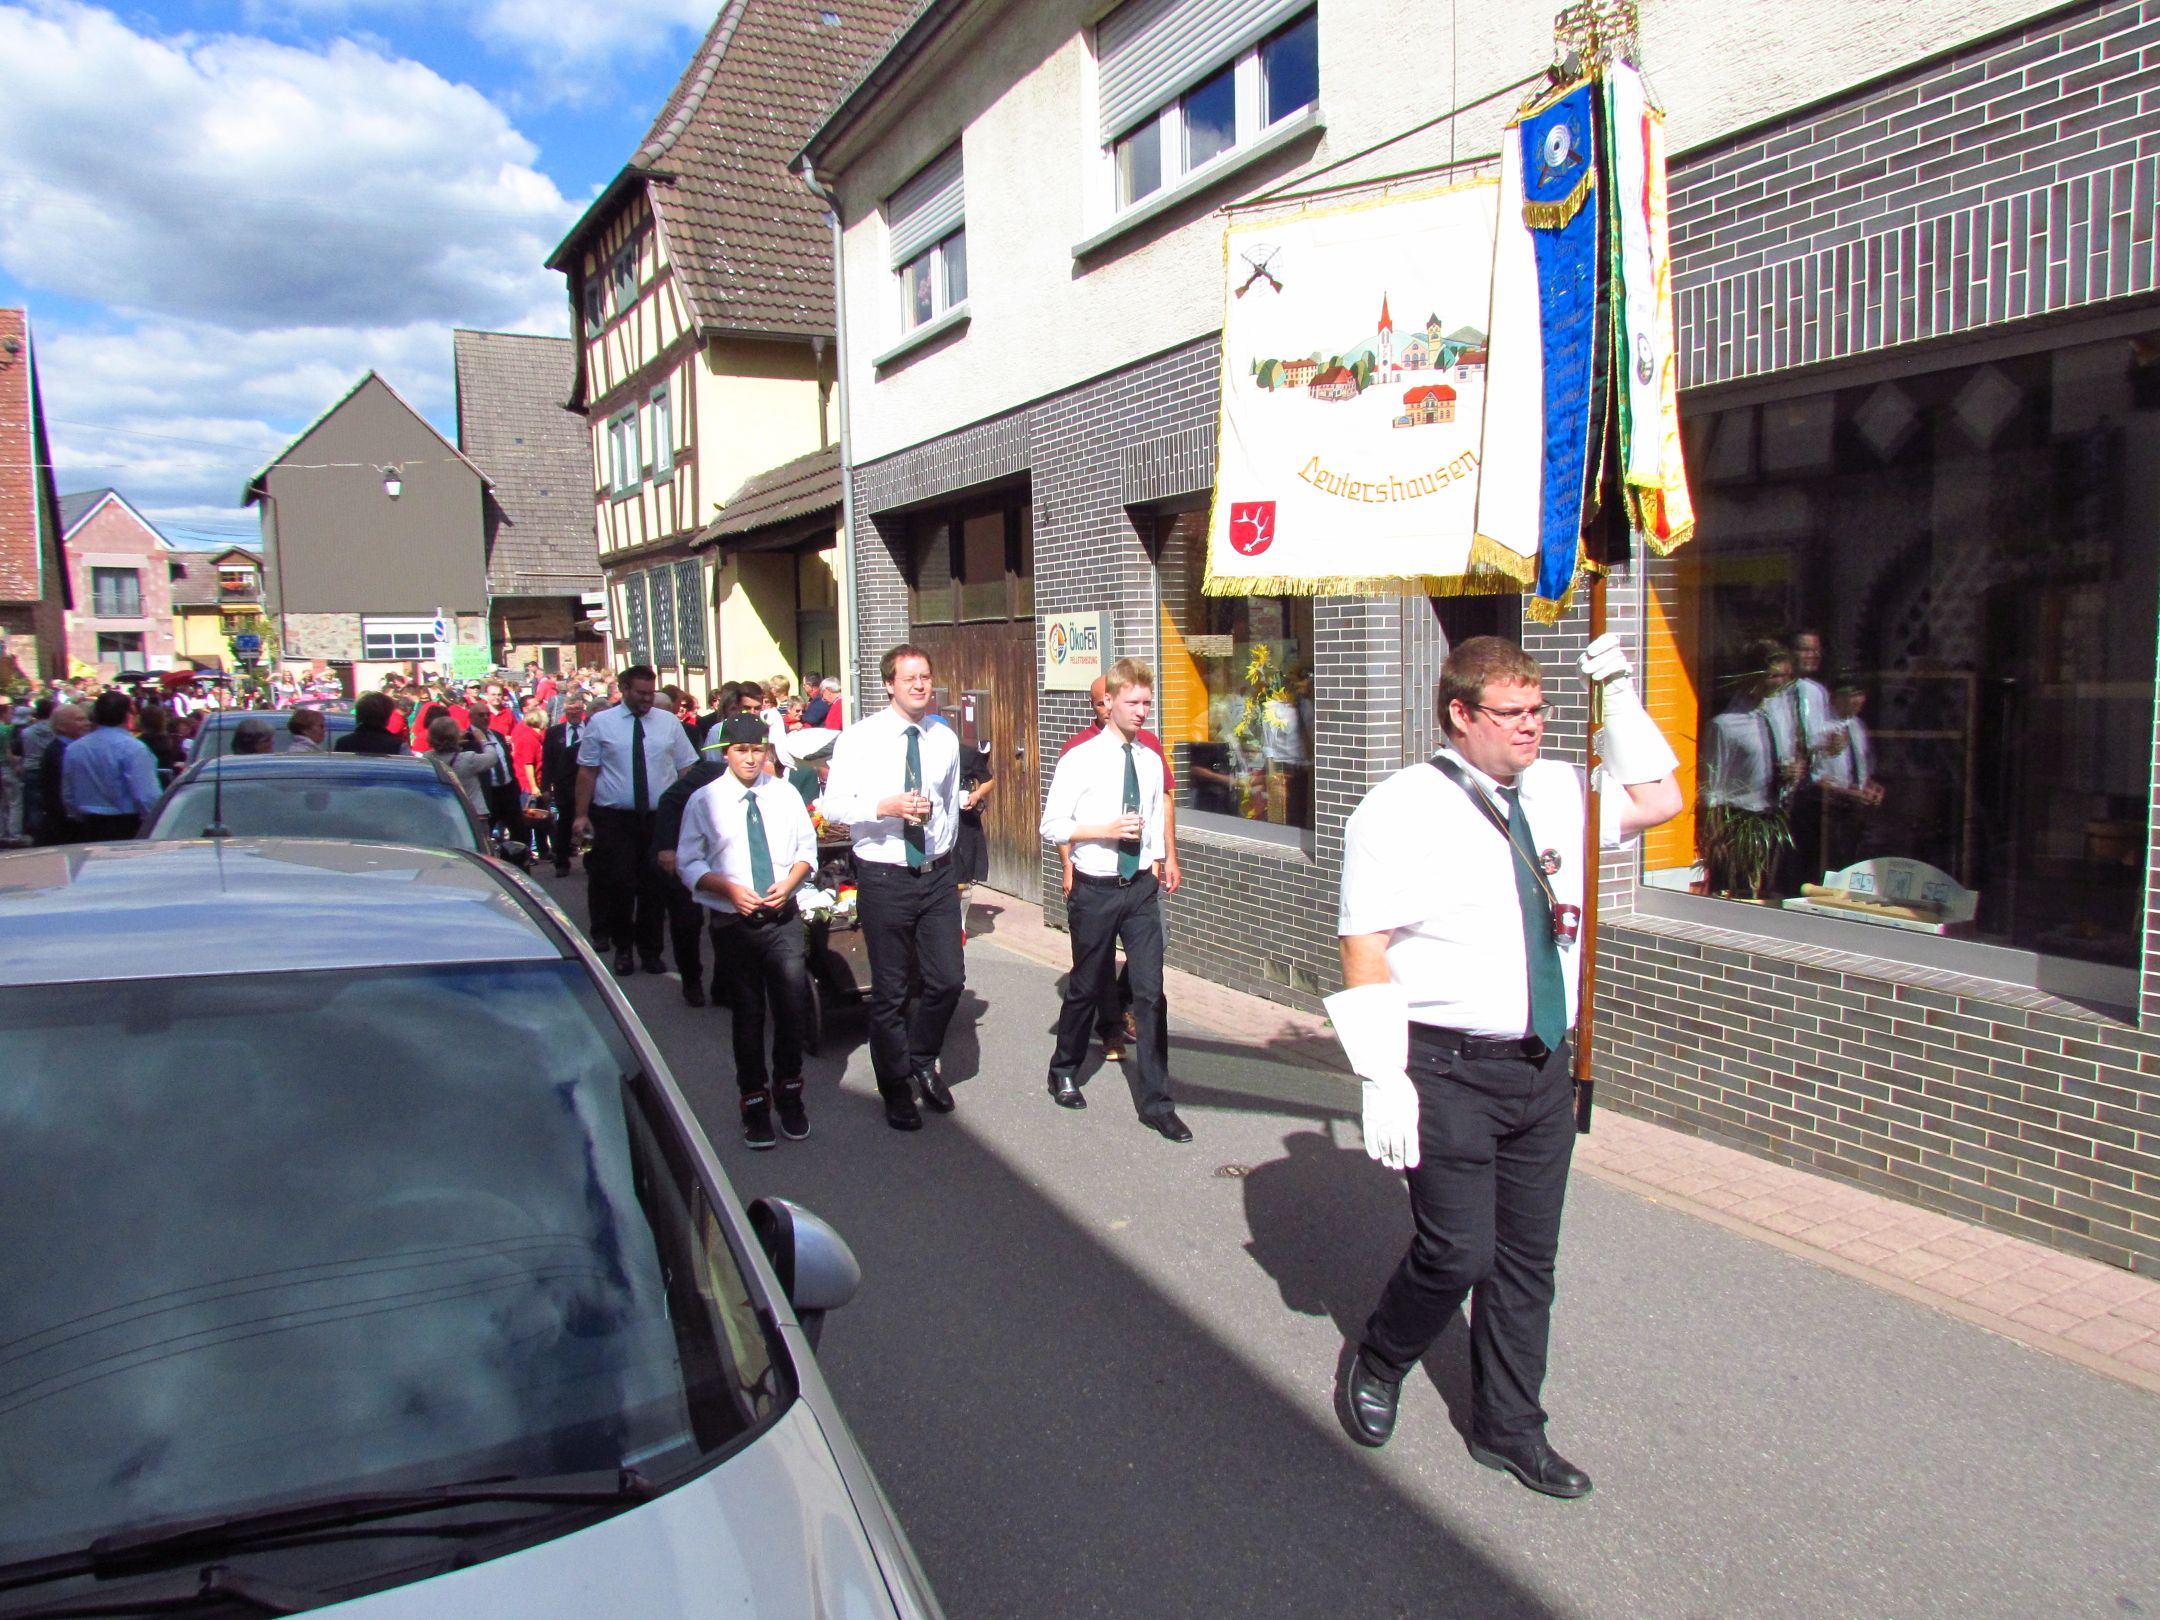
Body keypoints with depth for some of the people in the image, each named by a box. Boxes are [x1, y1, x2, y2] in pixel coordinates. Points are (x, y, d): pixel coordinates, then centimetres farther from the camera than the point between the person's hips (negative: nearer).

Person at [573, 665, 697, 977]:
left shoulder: (669, 722, 7)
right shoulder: (601, 723, 3)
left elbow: (687, 768, 6)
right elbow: (587, 771, 2)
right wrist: (582, 814, -3)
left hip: (660, 818, 2)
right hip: (614, 818, -2)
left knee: (655, 885, 7)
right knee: (619, 884, -4)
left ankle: (650, 949, 21)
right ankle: (623, 948, 16)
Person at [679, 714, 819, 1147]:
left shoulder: (785, 794, 3)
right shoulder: (704, 801, -3)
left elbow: (807, 848, 10)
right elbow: (689, 863, 0)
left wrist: (789, 882, -8)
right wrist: (729, 888, -14)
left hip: (784, 919, 1)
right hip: (733, 922, -1)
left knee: (793, 1008, -1)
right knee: (747, 1015, 9)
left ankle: (788, 1093, 24)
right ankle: (754, 1103, 26)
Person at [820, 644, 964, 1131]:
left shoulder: (945, 739, 5)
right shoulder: (860, 738, -8)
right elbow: (834, 805, -11)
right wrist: (887, 807, -25)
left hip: (937, 874, 3)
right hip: (884, 877, -3)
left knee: (947, 979, 2)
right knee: (891, 991, 7)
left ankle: (923, 1062, 30)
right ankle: (897, 1090, 25)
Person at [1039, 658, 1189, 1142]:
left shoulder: (1150, 761, 4)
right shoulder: (1080, 760, -9)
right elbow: (1051, 825, -9)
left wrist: (1156, 863, 10)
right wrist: (1107, 831, -19)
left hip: (1141, 888, 3)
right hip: (1095, 889, -3)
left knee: (1150, 992, 0)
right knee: (1086, 988, 11)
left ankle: (1155, 1101, 8)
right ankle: (1064, 1071, 37)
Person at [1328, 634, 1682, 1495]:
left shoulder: (1556, 793, 9)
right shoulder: (1400, 810, -11)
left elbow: (1660, 802, 21)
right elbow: (1364, 951, -14)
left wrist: (1620, 696, 10)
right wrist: (1384, 1079, -19)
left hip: (1543, 1068, 7)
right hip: (1447, 1070, -6)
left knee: (1527, 1259, 14)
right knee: (1458, 1250, -5)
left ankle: (1509, 1428, 33)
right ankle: (1374, 1367, 25)